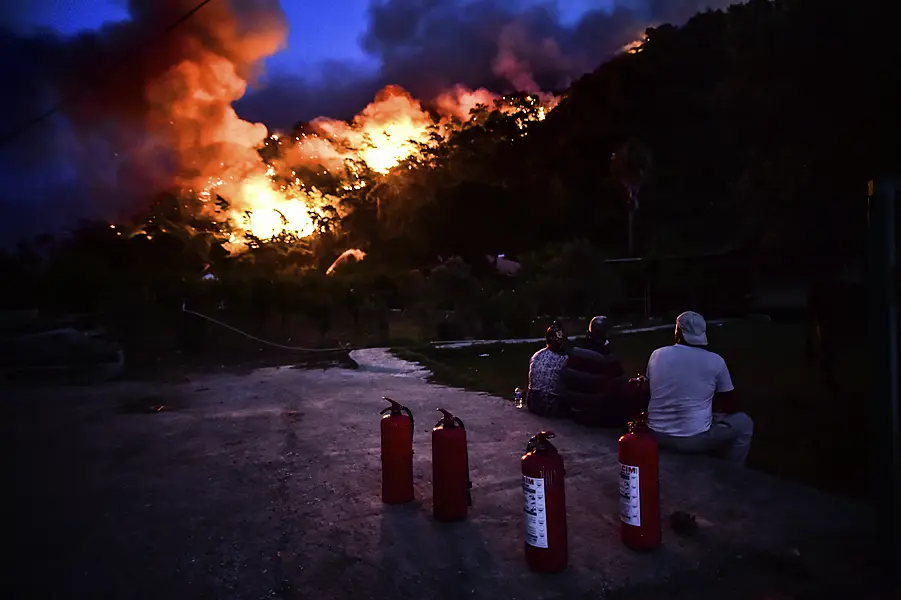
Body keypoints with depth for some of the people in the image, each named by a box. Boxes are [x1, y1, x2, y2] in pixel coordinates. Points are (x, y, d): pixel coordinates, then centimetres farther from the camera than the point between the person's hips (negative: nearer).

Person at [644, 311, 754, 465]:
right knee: (744, 423, 20)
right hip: (694, 440, -3)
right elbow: (731, 407, 4)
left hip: (657, 435, 3)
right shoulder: (715, 361, -7)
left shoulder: (657, 354, 0)